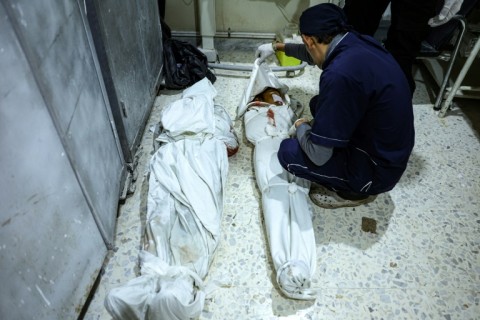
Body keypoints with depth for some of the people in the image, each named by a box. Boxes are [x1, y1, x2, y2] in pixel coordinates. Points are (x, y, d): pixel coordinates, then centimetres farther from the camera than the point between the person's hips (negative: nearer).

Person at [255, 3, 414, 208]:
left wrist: (301, 126, -5)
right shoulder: (358, 43, -5)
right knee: (319, 105, 17)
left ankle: (354, 191, 8)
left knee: (288, 152, -11)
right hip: (389, 152, 9)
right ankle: (355, 182, 17)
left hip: (377, 169, -8)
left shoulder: (340, 74, -33)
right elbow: (317, 54, 20)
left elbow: (318, 154, -25)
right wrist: (278, 47, 30)